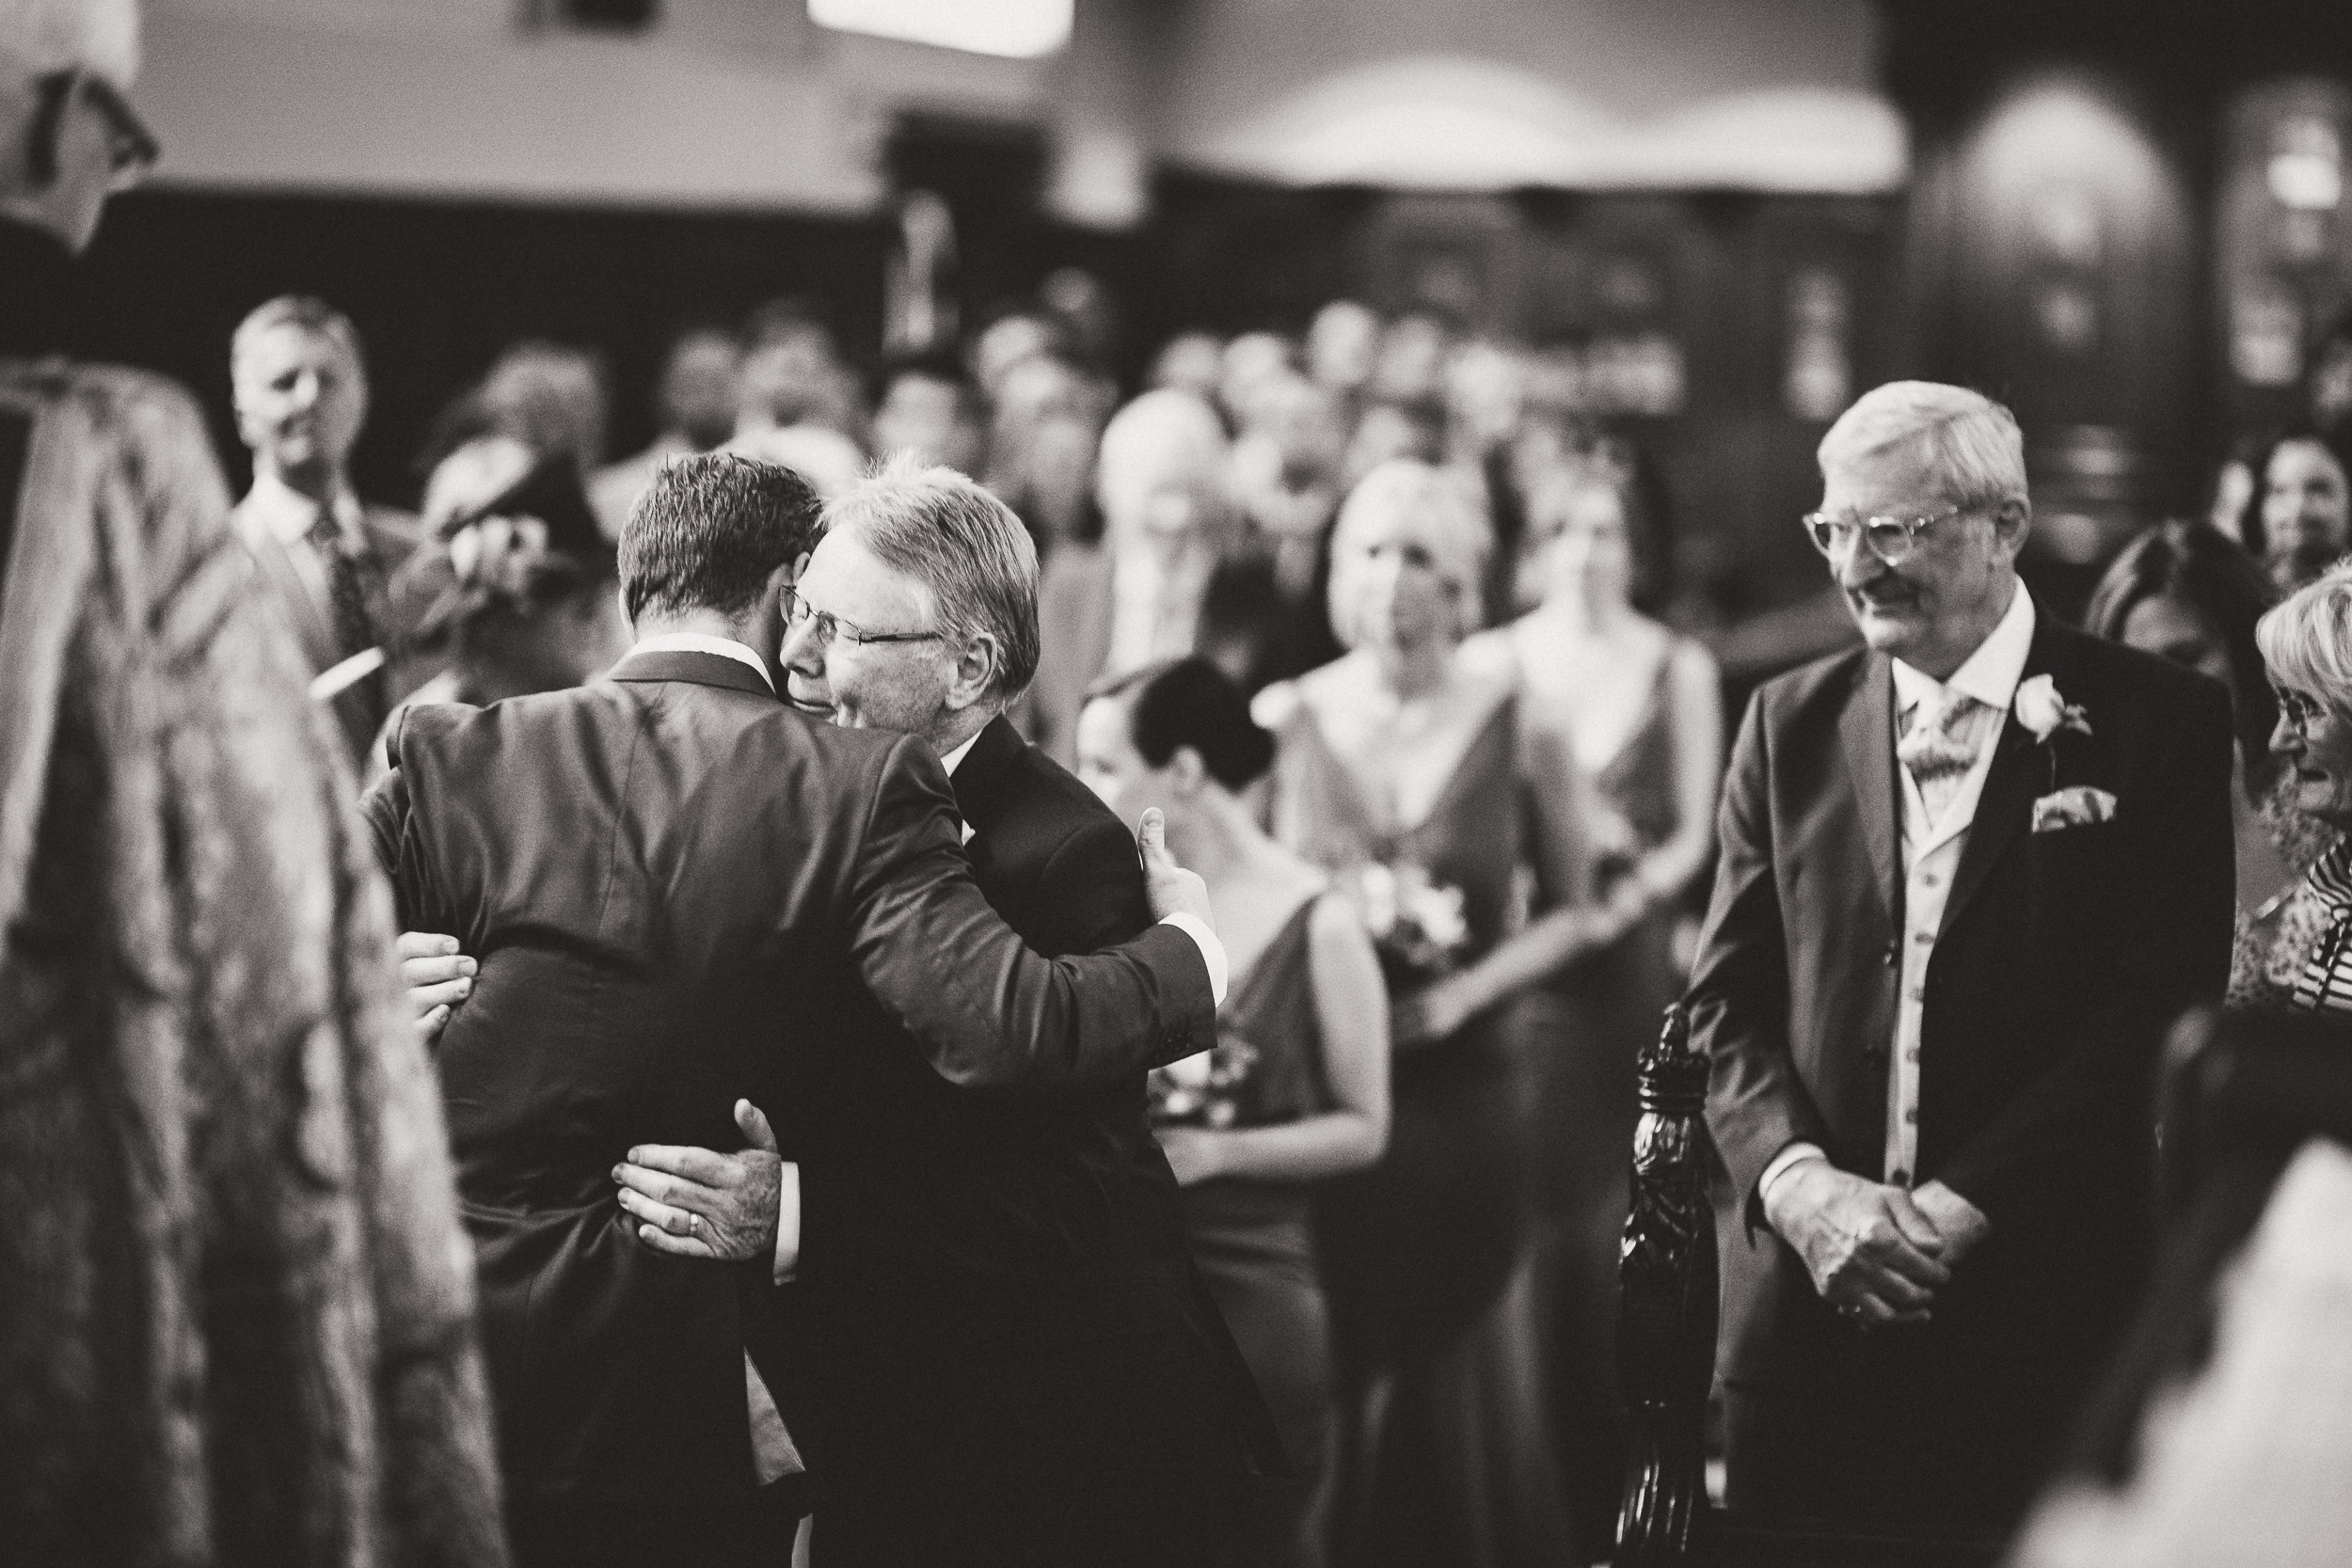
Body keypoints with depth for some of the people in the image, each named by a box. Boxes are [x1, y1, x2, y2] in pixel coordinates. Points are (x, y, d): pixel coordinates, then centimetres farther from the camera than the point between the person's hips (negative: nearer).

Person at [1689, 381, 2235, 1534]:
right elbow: (1729, 997, 7)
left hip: (2043, 1306, -3)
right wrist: (1800, 1184, -11)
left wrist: (1964, 1207, -14)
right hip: (1806, 1300, 3)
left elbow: (2164, 1008, -8)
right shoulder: (1790, 724, 9)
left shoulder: (2160, 725, -2)